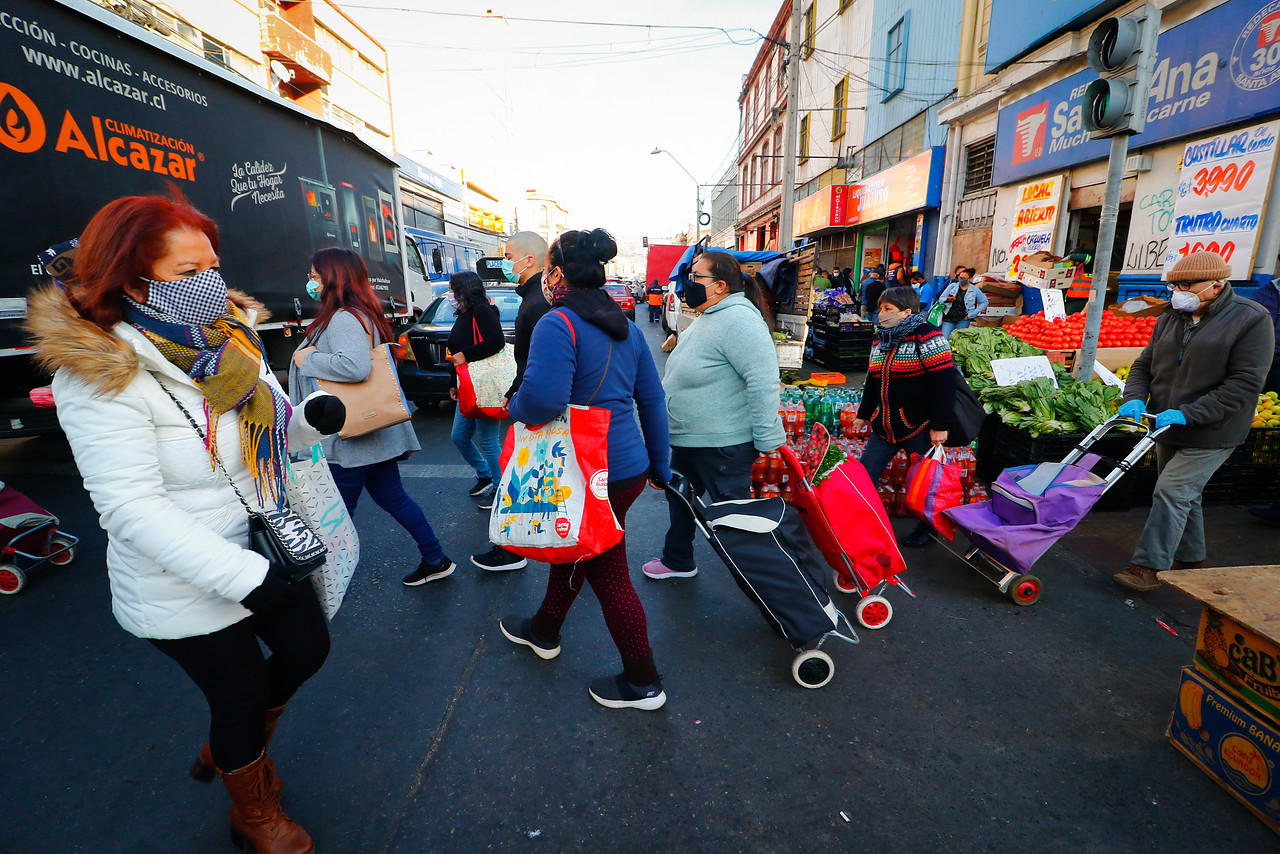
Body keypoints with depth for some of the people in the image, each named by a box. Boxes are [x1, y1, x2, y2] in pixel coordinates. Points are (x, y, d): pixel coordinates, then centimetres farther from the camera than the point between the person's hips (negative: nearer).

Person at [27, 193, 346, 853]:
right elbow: (131, 507, -26)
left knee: (307, 650, 20)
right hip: (185, 589, -6)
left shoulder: (230, 337, 0)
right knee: (242, 694, 13)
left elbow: (267, 439, 7)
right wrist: (240, 575, -33)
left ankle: (228, 749, 51)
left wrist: (310, 420, -16)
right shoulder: (102, 374, -21)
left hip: (265, 552, 7)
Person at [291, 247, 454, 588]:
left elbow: (356, 366, -33)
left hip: (353, 437, -10)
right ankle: (435, 560, 23)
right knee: (392, 497, 16)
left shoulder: (343, 318, -17)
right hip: (376, 432, 10)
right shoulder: (362, 314, 14)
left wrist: (307, 358, -20)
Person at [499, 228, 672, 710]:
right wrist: (659, 465, 19)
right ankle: (544, 631, 50)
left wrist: (514, 408, -9)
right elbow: (652, 399, 11)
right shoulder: (625, 327, 8)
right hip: (631, 465, 9)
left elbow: (543, 398, -33)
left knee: (608, 575, 7)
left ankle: (643, 683, 26)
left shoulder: (558, 325, -17)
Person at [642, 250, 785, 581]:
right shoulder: (707, 318, 12)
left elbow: (763, 381, -28)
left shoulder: (738, 320, -22)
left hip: (722, 445, -11)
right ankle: (677, 561, 43)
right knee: (680, 498, 23)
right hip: (687, 439, 11)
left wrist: (768, 438, -26)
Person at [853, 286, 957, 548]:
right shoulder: (880, 340, 10)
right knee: (864, 475, 7)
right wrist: (864, 414, 22)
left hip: (919, 427, -7)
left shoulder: (926, 335, -15)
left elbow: (943, 383, -18)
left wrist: (939, 425, -18)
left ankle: (926, 528, 27)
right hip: (885, 425, 7)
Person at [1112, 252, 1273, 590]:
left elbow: (1245, 384, -17)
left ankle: (1149, 566, -5)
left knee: (1172, 492, -12)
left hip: (1210, 433, -6)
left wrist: (1189, 413, -24)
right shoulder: (1170, 319, 7)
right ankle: (1191, 559, 33)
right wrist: (1134, 398, -9)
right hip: (1168, 429, 6)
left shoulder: (1251, 319, -11)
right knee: (1184, 495, 17)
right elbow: (1143, 365, 10)